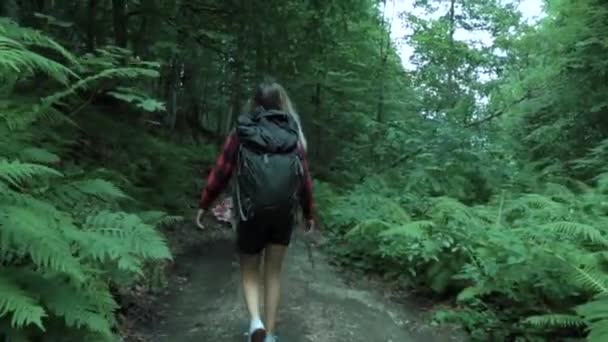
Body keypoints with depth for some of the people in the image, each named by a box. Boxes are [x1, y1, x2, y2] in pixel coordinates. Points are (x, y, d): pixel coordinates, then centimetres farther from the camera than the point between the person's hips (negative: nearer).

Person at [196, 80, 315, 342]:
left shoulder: (241, 133, 1)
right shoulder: (293, 135, 5)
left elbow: (221, 171, 0)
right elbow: (305, 177, 5)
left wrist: (204, 205, 9)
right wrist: (309, 213, 16)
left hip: (251, 211, -1)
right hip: (284, 212, 2)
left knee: (249, 271, 16)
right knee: (273, 273, 14)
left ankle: (255, 320, -7)